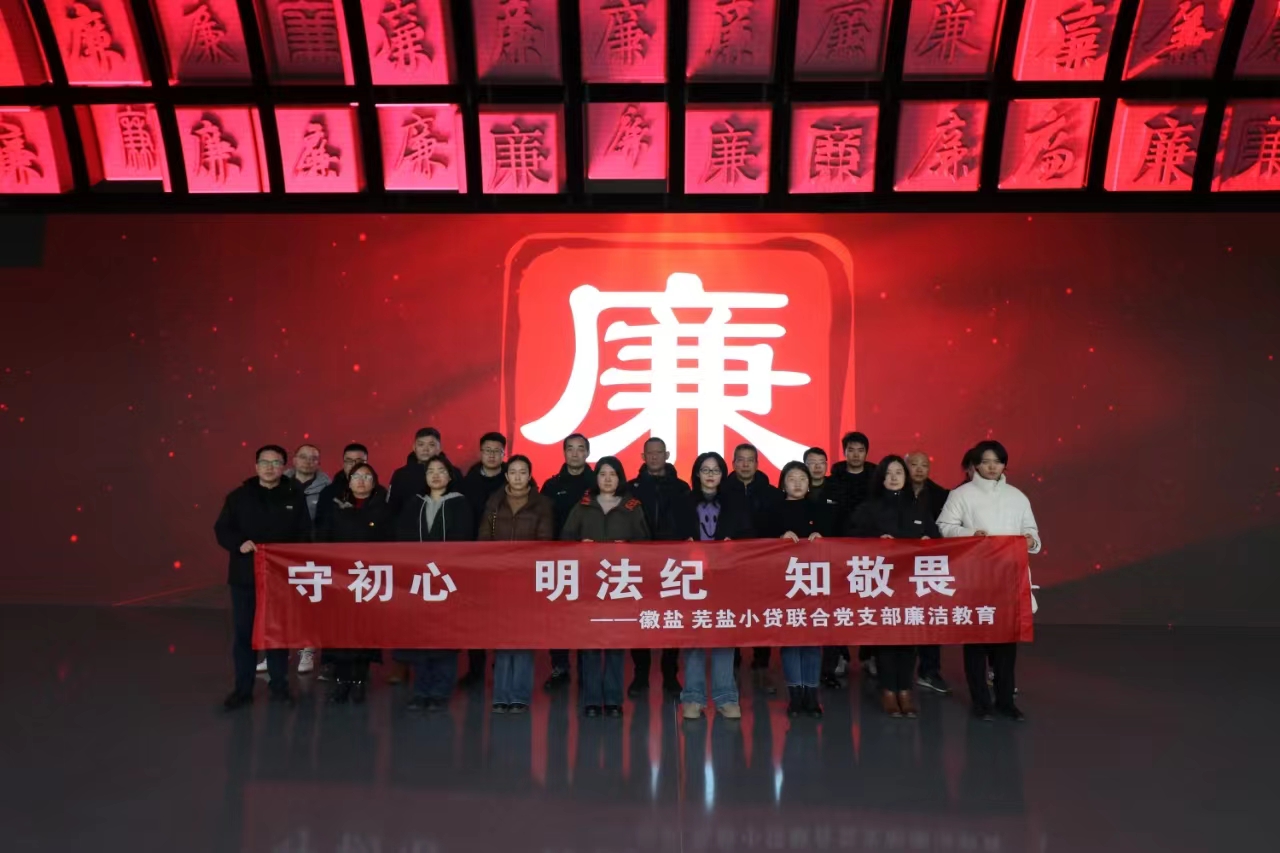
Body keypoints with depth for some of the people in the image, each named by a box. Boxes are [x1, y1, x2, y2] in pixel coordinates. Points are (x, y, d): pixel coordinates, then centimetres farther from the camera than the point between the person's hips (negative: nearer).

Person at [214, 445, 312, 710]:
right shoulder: (239, 496, 3)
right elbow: (221, 529, 2)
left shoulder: (295, 497, 4)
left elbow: (305, 535, 4)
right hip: (245, 576, 0)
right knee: (244, 632, 5)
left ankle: (279, 686, 19)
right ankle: (243, 688, 15)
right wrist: (239, 543, -16)